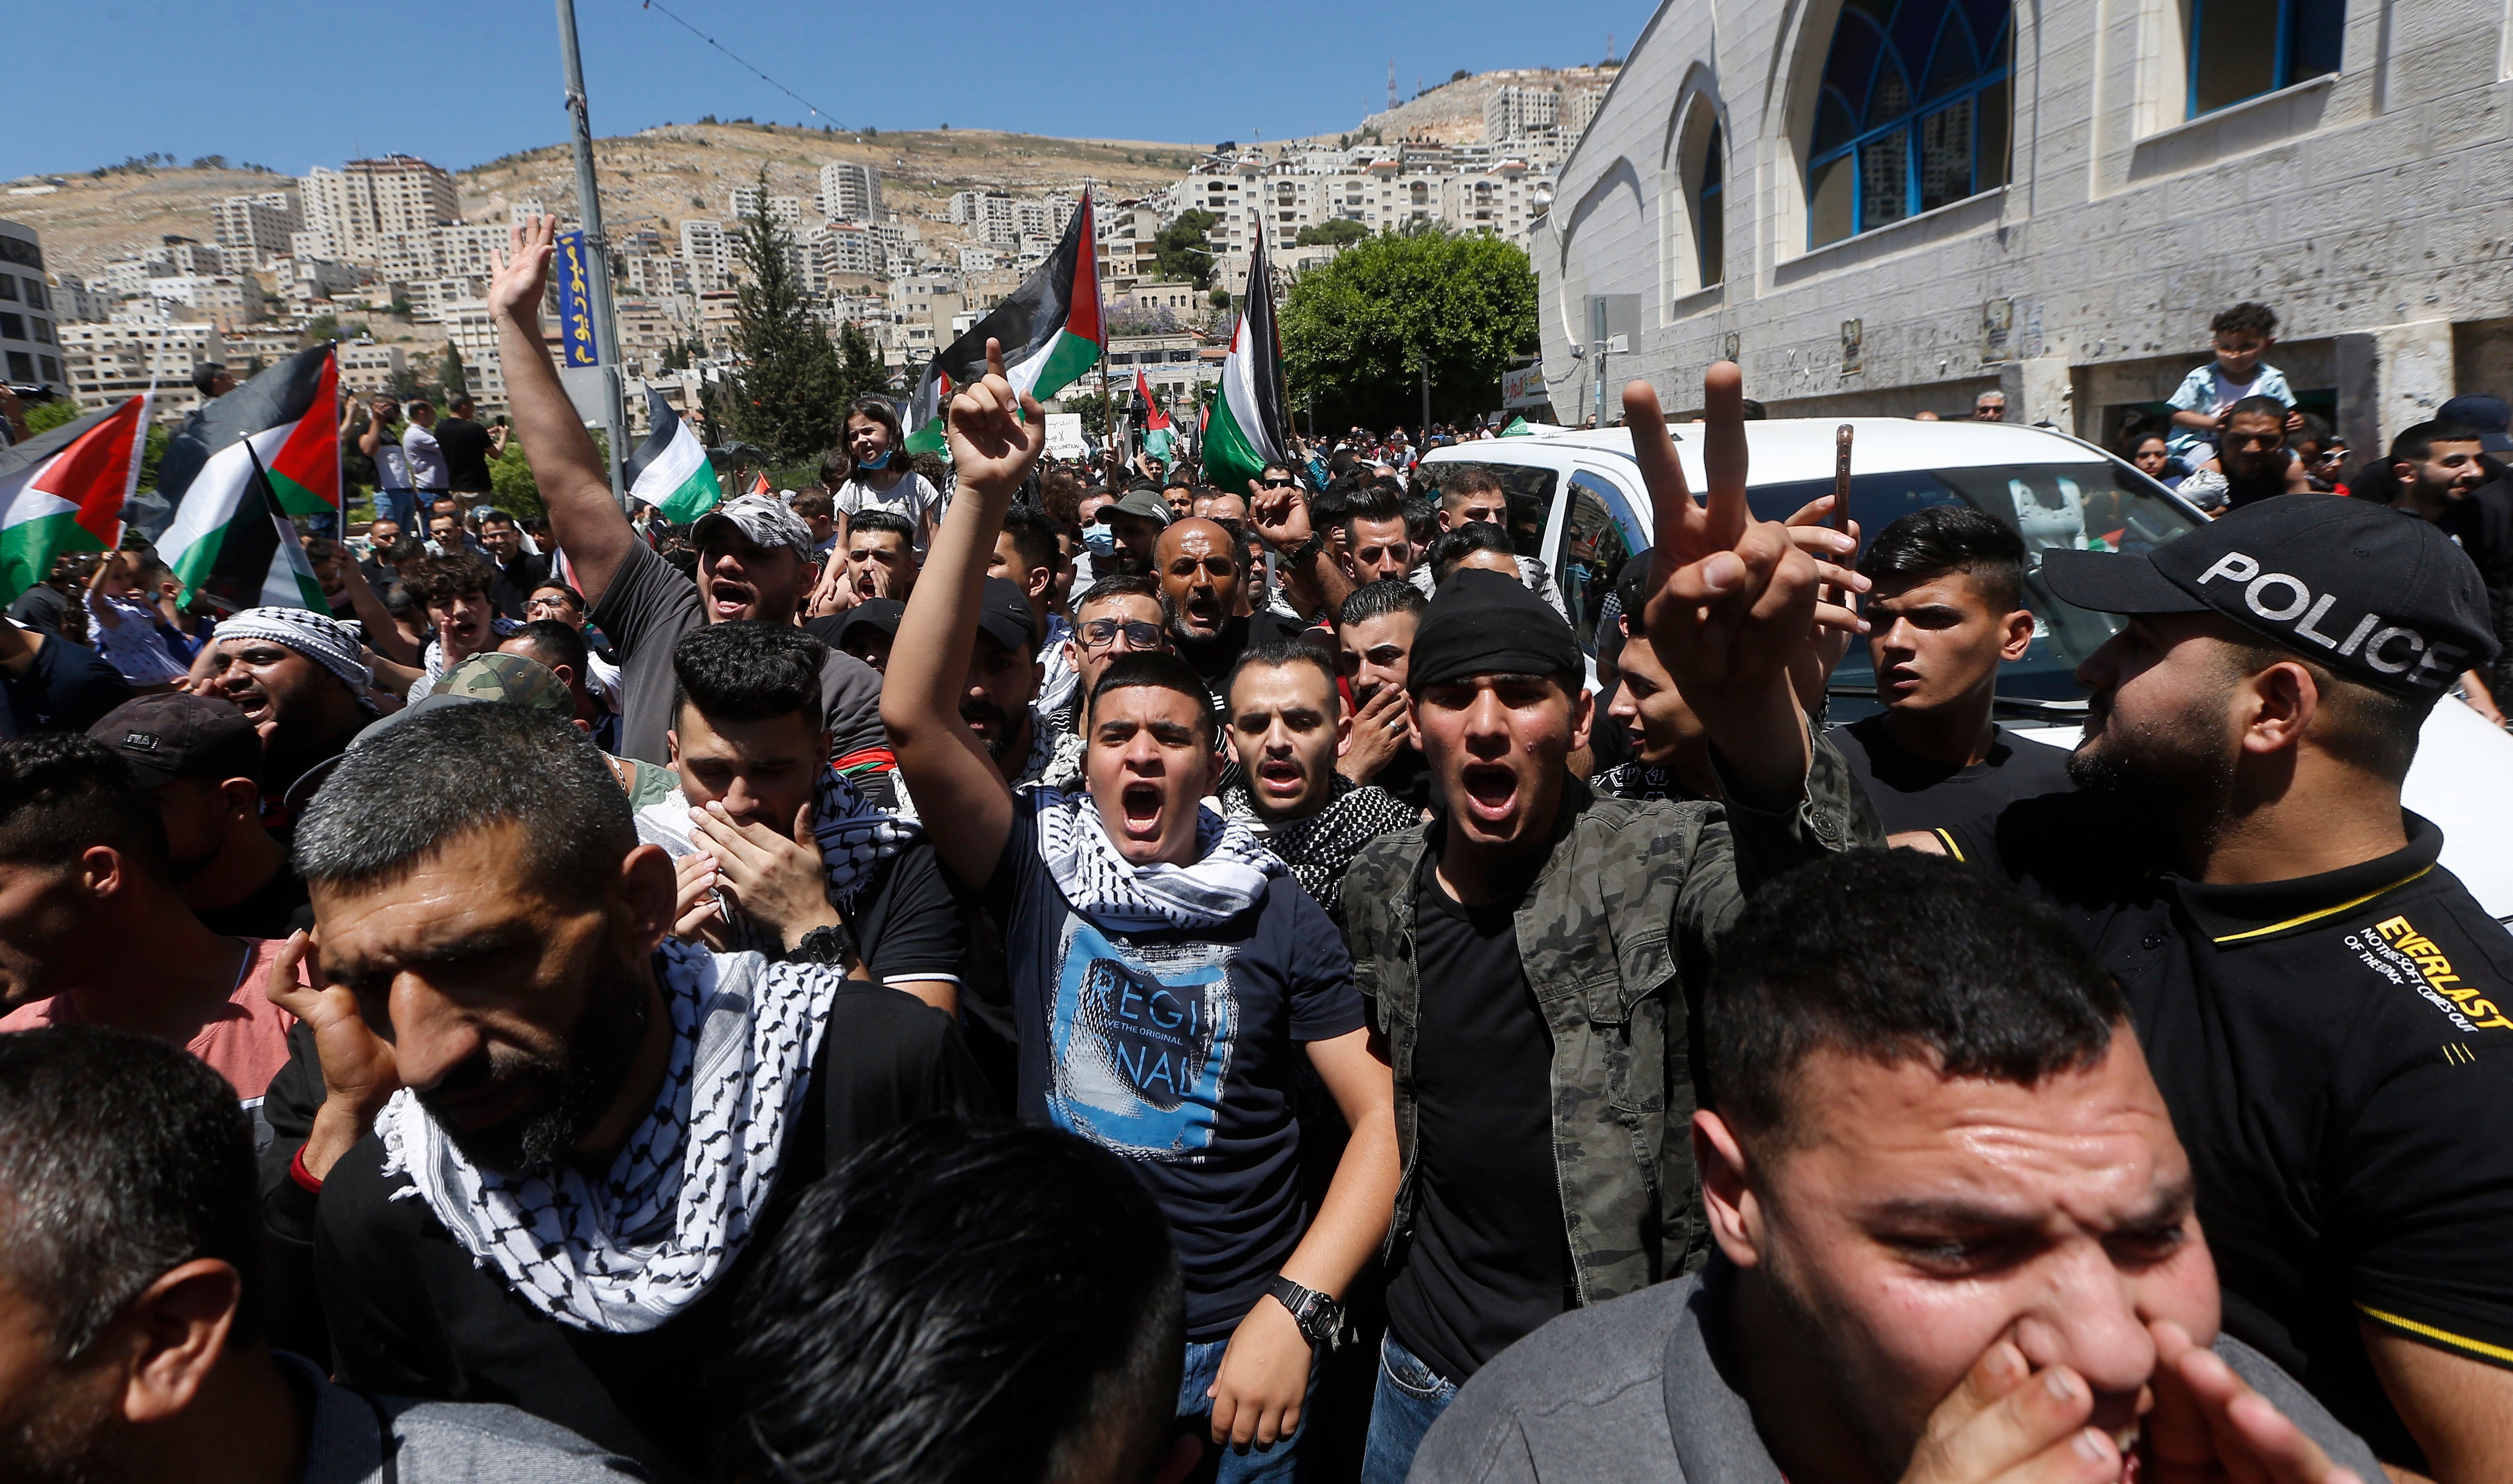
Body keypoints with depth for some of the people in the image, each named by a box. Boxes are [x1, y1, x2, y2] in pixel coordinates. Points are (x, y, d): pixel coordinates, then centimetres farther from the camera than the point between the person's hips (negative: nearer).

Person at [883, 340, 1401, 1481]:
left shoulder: (1273, 909, -8)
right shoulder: (1035, 862, -5)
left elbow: (1385, 1115, -8)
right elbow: (914, 712, -18)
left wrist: (1294, 1309, -18)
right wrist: (982, 497, -24)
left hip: (1234, 1351, -1)